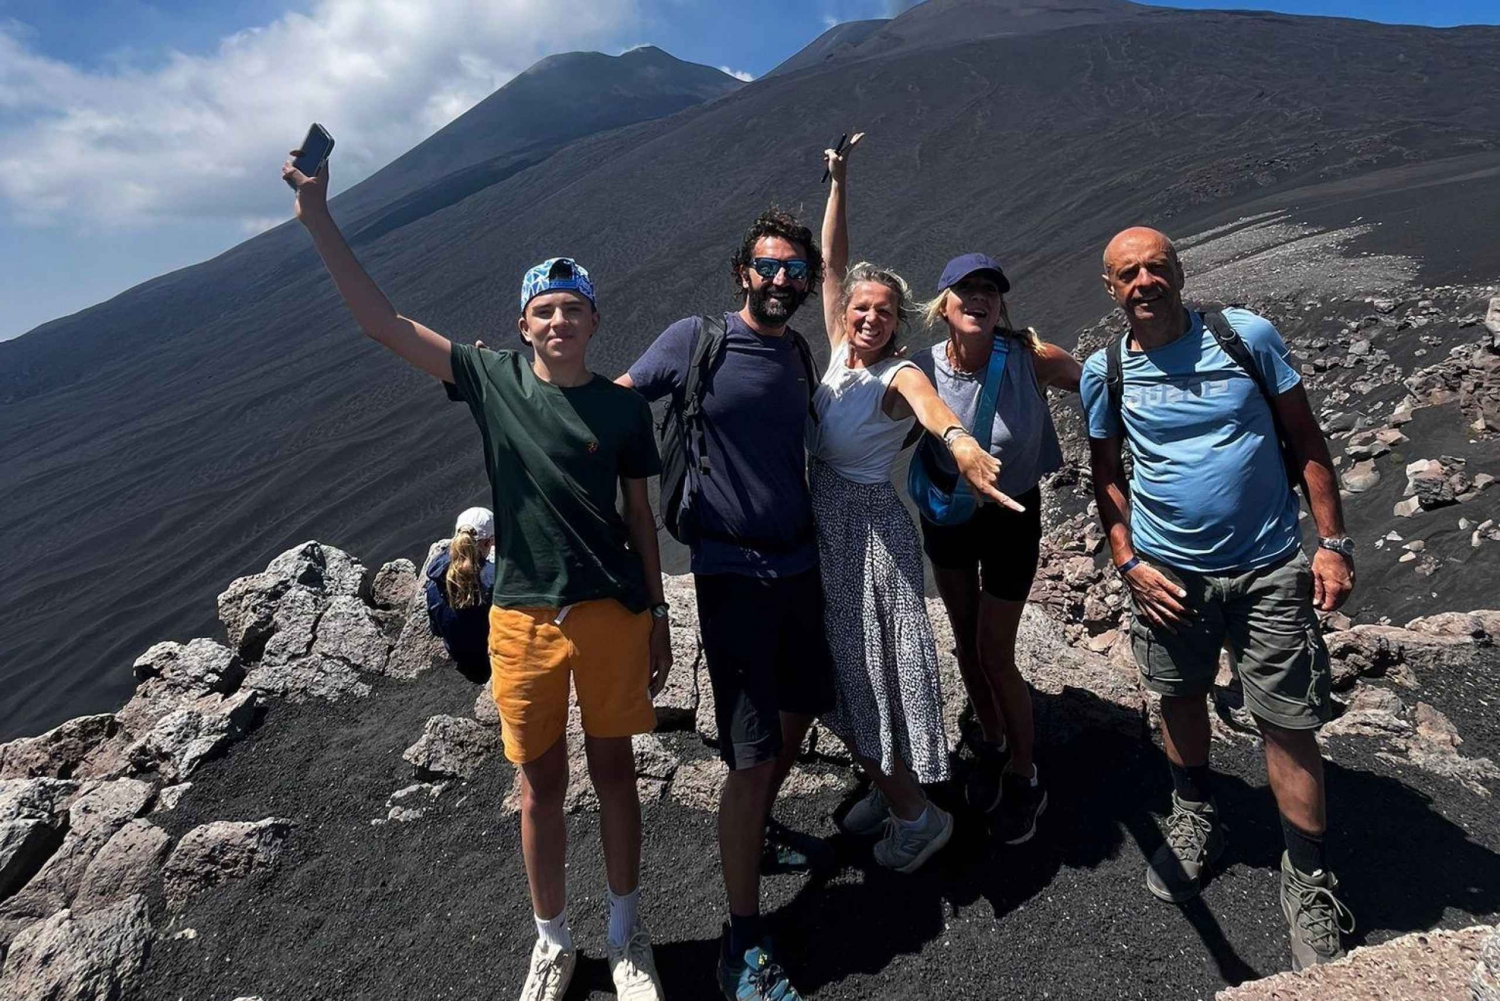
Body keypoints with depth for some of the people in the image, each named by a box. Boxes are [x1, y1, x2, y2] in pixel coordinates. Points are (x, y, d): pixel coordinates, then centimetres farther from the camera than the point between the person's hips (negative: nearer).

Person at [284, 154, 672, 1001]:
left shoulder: (623, 409, -2)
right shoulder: (493, 379, -2)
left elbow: (641, 518, 4)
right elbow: (380, 319, -4)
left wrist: (659, 618, 6)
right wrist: (319, 218, -10)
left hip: (613, 612, 0)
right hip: (523, 616, 1)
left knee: (613, 768, 12)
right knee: (542, 782, 13)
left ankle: (628, 931, 33)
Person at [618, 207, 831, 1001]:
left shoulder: (800, 353, 9)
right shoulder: (694, 339, -8)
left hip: (800, 563, 6)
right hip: (733, 571, -6)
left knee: (798, 716, 18)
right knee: (751, 757, -6)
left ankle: (759, 830, 46)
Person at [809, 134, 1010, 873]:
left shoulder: (898, 375, -15)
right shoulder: (839, 353, 3)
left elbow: (928, 399, -40)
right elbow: (831, 262, 5)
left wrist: (956, 437, -62)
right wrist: (838, 182, 1)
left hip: (870, 531, -7)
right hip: (822, 526, 7)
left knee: (872, 671, 2)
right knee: (840, 672, 16)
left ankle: (919, 814, 21)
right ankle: (886, 790, 35)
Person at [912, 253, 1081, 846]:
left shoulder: (1031, 358, -22)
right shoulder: (923, 371, -15)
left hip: (1012, 515, -3)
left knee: (995, 654, 1)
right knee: (966, 642, 17)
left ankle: (1024, 779, 25)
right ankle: (991, 744, 43)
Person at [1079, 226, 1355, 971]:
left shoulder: (1246, 336, -7)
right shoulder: (1104, 372, -3)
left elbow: (1304, 439, -1)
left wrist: (1333, 542, -4)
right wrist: (1127, 562, -4)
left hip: (1270, 569, -1)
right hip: (1169, 574, 2)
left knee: (1289, 723, 3)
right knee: (1181, 698, 17)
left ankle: (1308, 883, 21)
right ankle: (1195, 820, 42)